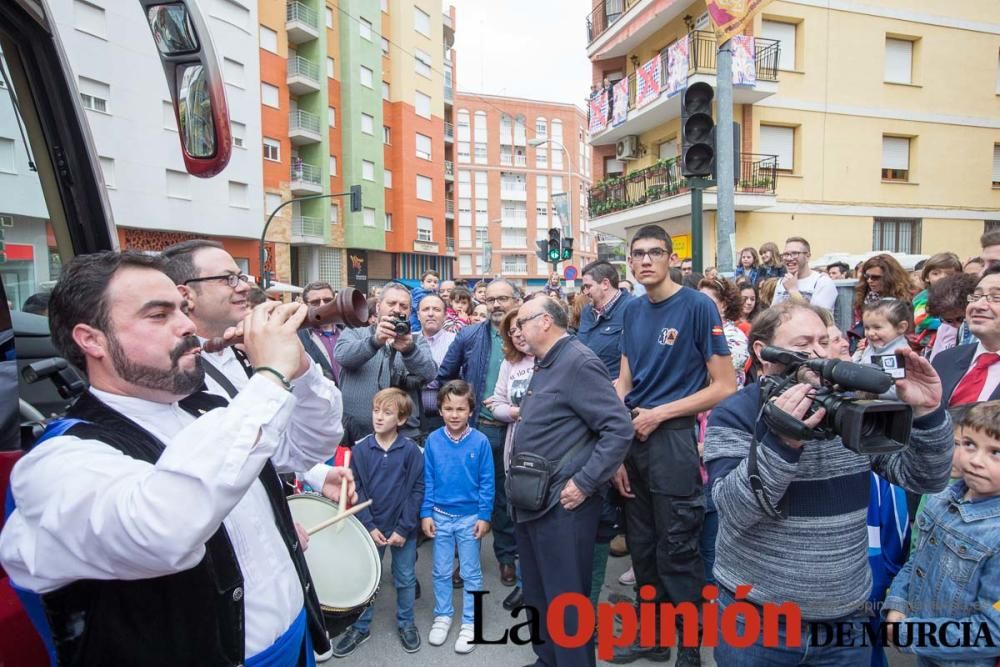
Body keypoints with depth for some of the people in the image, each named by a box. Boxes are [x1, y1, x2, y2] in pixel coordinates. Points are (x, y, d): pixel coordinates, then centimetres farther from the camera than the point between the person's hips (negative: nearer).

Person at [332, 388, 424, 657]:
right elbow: (357, 491, -3)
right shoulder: (359, 450, -6)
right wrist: (369, 526, -9)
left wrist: (403, 529, -11)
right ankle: (360, 627, 33)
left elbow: (417, 490, -9)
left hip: (404, 529, -1)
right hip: (371, 527, 1)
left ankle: (406, 623, 35)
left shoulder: (411, 450, -11)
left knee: (405, 579, 14)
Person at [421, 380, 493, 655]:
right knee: (441, 571, 16)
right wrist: (426, 513, -2)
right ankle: (442, 616, 35)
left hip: (470, 517, -1)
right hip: (440, 516, 2)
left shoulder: (480, 442, -12)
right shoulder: (433, 440, -8)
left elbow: (487, 482, -6)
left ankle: (469, 622, 27)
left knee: (471, 572, 12)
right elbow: (427, 480, 0)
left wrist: (484, 516, -6)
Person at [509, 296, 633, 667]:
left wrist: (584, 483, -23)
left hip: (562, 505, -10)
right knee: (537, 594, 22)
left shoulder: (579, 362, -17)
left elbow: (619, 428, -23)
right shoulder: (543, 365, 14)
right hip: (531, 501, 10)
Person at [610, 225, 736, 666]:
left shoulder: (698, 306, -9)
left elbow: (724, 387, -10)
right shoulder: (633, 311, 8)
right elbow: (624, 383, 10)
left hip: (674, 437, -6)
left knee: (677, 550, 4)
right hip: (633, 437, 6)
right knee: (642, 546, 16)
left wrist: (659, 414, -13)